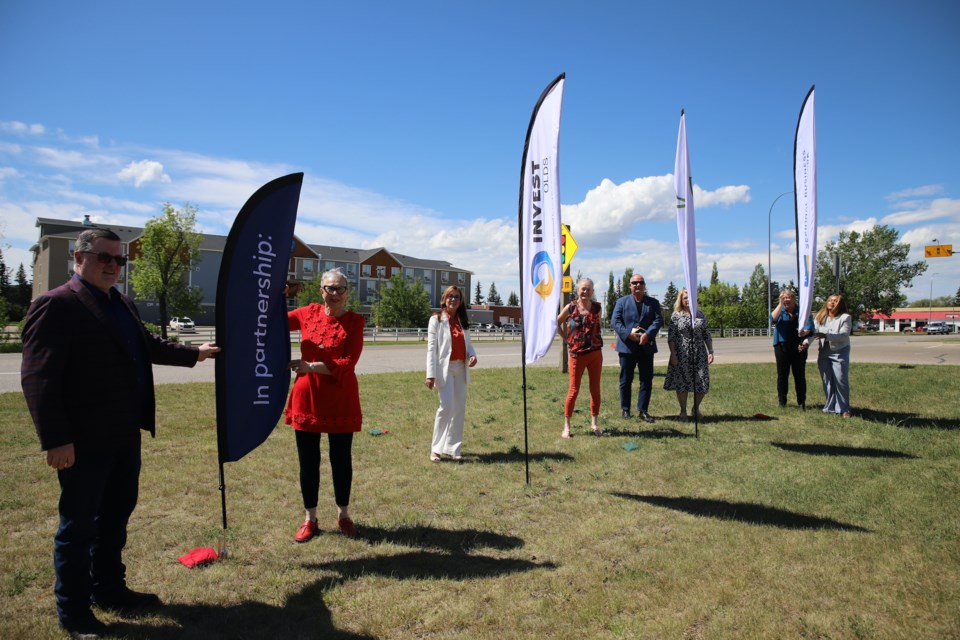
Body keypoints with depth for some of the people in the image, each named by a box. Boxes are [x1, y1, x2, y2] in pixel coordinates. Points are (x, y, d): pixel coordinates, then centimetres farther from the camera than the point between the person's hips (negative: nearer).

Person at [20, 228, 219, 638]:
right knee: (79, 527, 8)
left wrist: (193, 353, 30)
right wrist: (55, 440, -23)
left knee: (115, 520, 20)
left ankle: (109, 589, 37)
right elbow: (39, 378, -20)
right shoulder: (56, 305, -15)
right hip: (84, 443, -8)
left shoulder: (120, 303, 11)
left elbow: (147, 345, 28)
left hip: (125, 437, 8)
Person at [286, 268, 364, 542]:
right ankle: (310, 519, 27)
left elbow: (347, 364, -16)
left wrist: (310, 366, -25)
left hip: (341, 400, -2)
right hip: (307, 398, 3)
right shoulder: (309, 313, 3)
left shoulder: (354, 321, -7)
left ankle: (343, 516, 29)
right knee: (308, 461, 10)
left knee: (341, 459, 9)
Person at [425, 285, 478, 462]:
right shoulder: (436, 320, -3)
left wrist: (472, 355, -5)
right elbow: (431, 348, -7)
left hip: (461, 368, 6)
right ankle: (436, 448, -2)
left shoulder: (462, 321, 14)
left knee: (460, 408, 6)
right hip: (445, 368, -6)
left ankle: (453, 448, 17)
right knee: (447, 405, -17)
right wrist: (431, 375, -14)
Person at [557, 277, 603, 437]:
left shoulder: (597, 307, 1)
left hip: (595, 353, 2)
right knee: (574, 390, 1)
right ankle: (566, 426, 10)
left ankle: (594, 424, 21)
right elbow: (556, 323, 7)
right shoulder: (570, 308, -4)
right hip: (576, 354, -2)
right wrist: (566, 339, 4)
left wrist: (595, 341, 9)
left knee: (595, 389, 8)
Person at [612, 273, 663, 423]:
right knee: (626, 380, 5)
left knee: (647, 380, 2)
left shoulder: (653, 302, 10)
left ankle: (643, 410, 11)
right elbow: (615, 321, -3)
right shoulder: (622, 302, 6)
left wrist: (648, 334, -18)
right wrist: (628, 334, -17)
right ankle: (625, 409, 16)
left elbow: (658, 320, -1)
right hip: (627, 346, -2)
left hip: (646, 346, 2)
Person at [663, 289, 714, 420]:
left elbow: (707, 335, 10)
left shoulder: (700, 314, 8)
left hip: (699, 354, 3)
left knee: (702, 384, 2)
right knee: (682, 382, 2)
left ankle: (696, 407, 26)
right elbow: (671, 337, -5)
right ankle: (683, 411, 17)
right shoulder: (676, 315, -1)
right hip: (681, 355, -3)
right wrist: (673, 354, -12)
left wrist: (711, 352, 4)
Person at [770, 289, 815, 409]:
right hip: (782, 346, 1)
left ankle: (801, 402, 10)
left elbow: (809, 326, -4)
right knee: (782, 374, 3)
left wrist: (805, 332, -26)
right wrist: (780, 304, -17)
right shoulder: (780, 311, 8)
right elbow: (773, 319, -14)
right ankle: (782, 402, 9)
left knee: (800, 375, 2)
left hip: (799, 347, 0)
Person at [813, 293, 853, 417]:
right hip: (824, 353, 4)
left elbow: (844, 335, -18)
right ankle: (830, 407, 18)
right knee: (827, 382, 8)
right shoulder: (820, 316, 6)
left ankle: (844, 409, 5)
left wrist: (826, 335, -29)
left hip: (840, 352, -4)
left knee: (841, 381, -5)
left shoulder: (845, 317, -7)